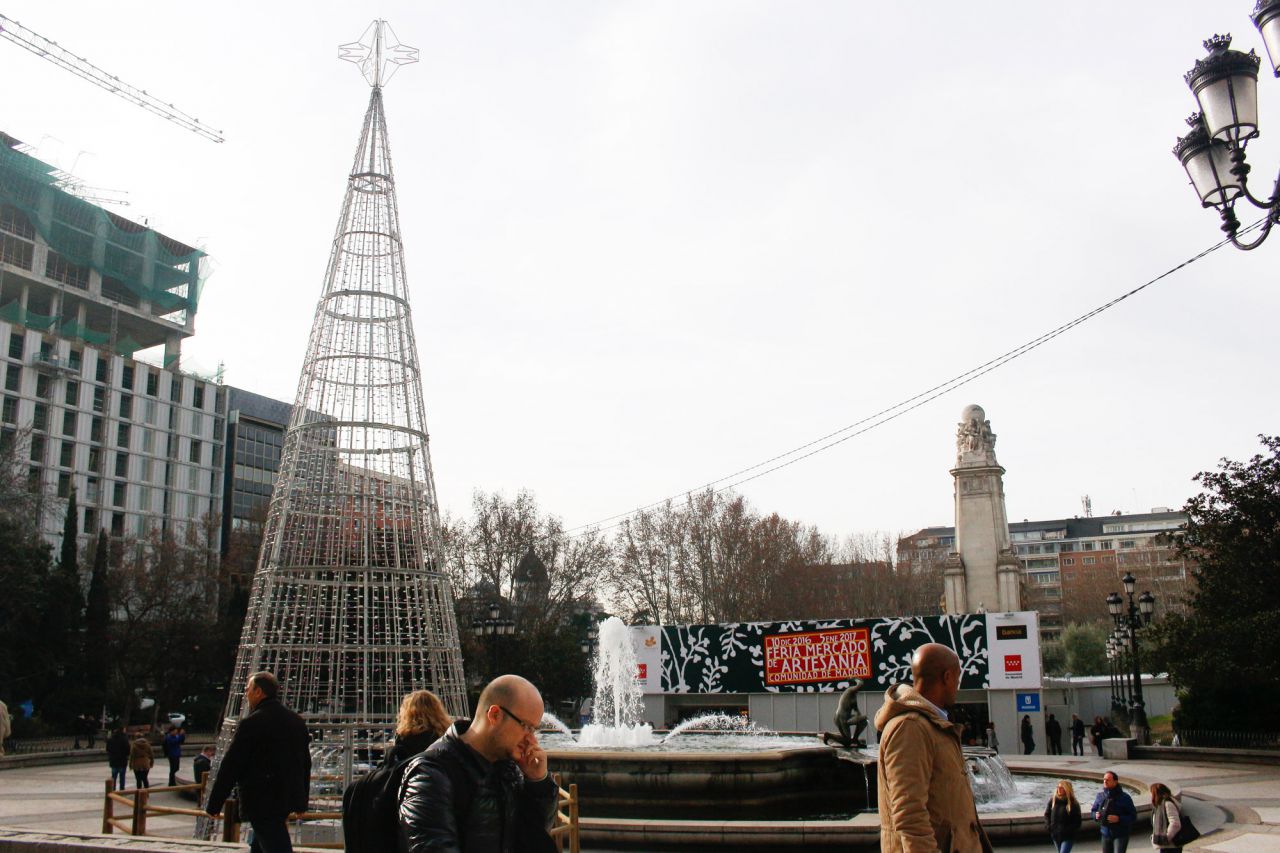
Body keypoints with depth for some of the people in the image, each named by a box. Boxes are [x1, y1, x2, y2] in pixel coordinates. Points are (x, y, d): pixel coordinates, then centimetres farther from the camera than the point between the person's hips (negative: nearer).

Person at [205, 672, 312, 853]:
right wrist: (302, 800, 24)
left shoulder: (251, 724, -14)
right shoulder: (297, 721, 9)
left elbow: (230, 767, -11)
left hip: (262, 804, -8)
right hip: (288, 798, 8)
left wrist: (213, 805, -4)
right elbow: (305, 764, 15)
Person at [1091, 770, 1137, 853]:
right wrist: (1096, 815, -10)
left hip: (1120, 835, -5)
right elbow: (1093, 810, 13)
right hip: (1106, 834, 5)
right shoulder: (1100, 796, 1)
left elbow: (1133, 816, -10)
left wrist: (1119, 819, -24)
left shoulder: (1124, 798, -11)